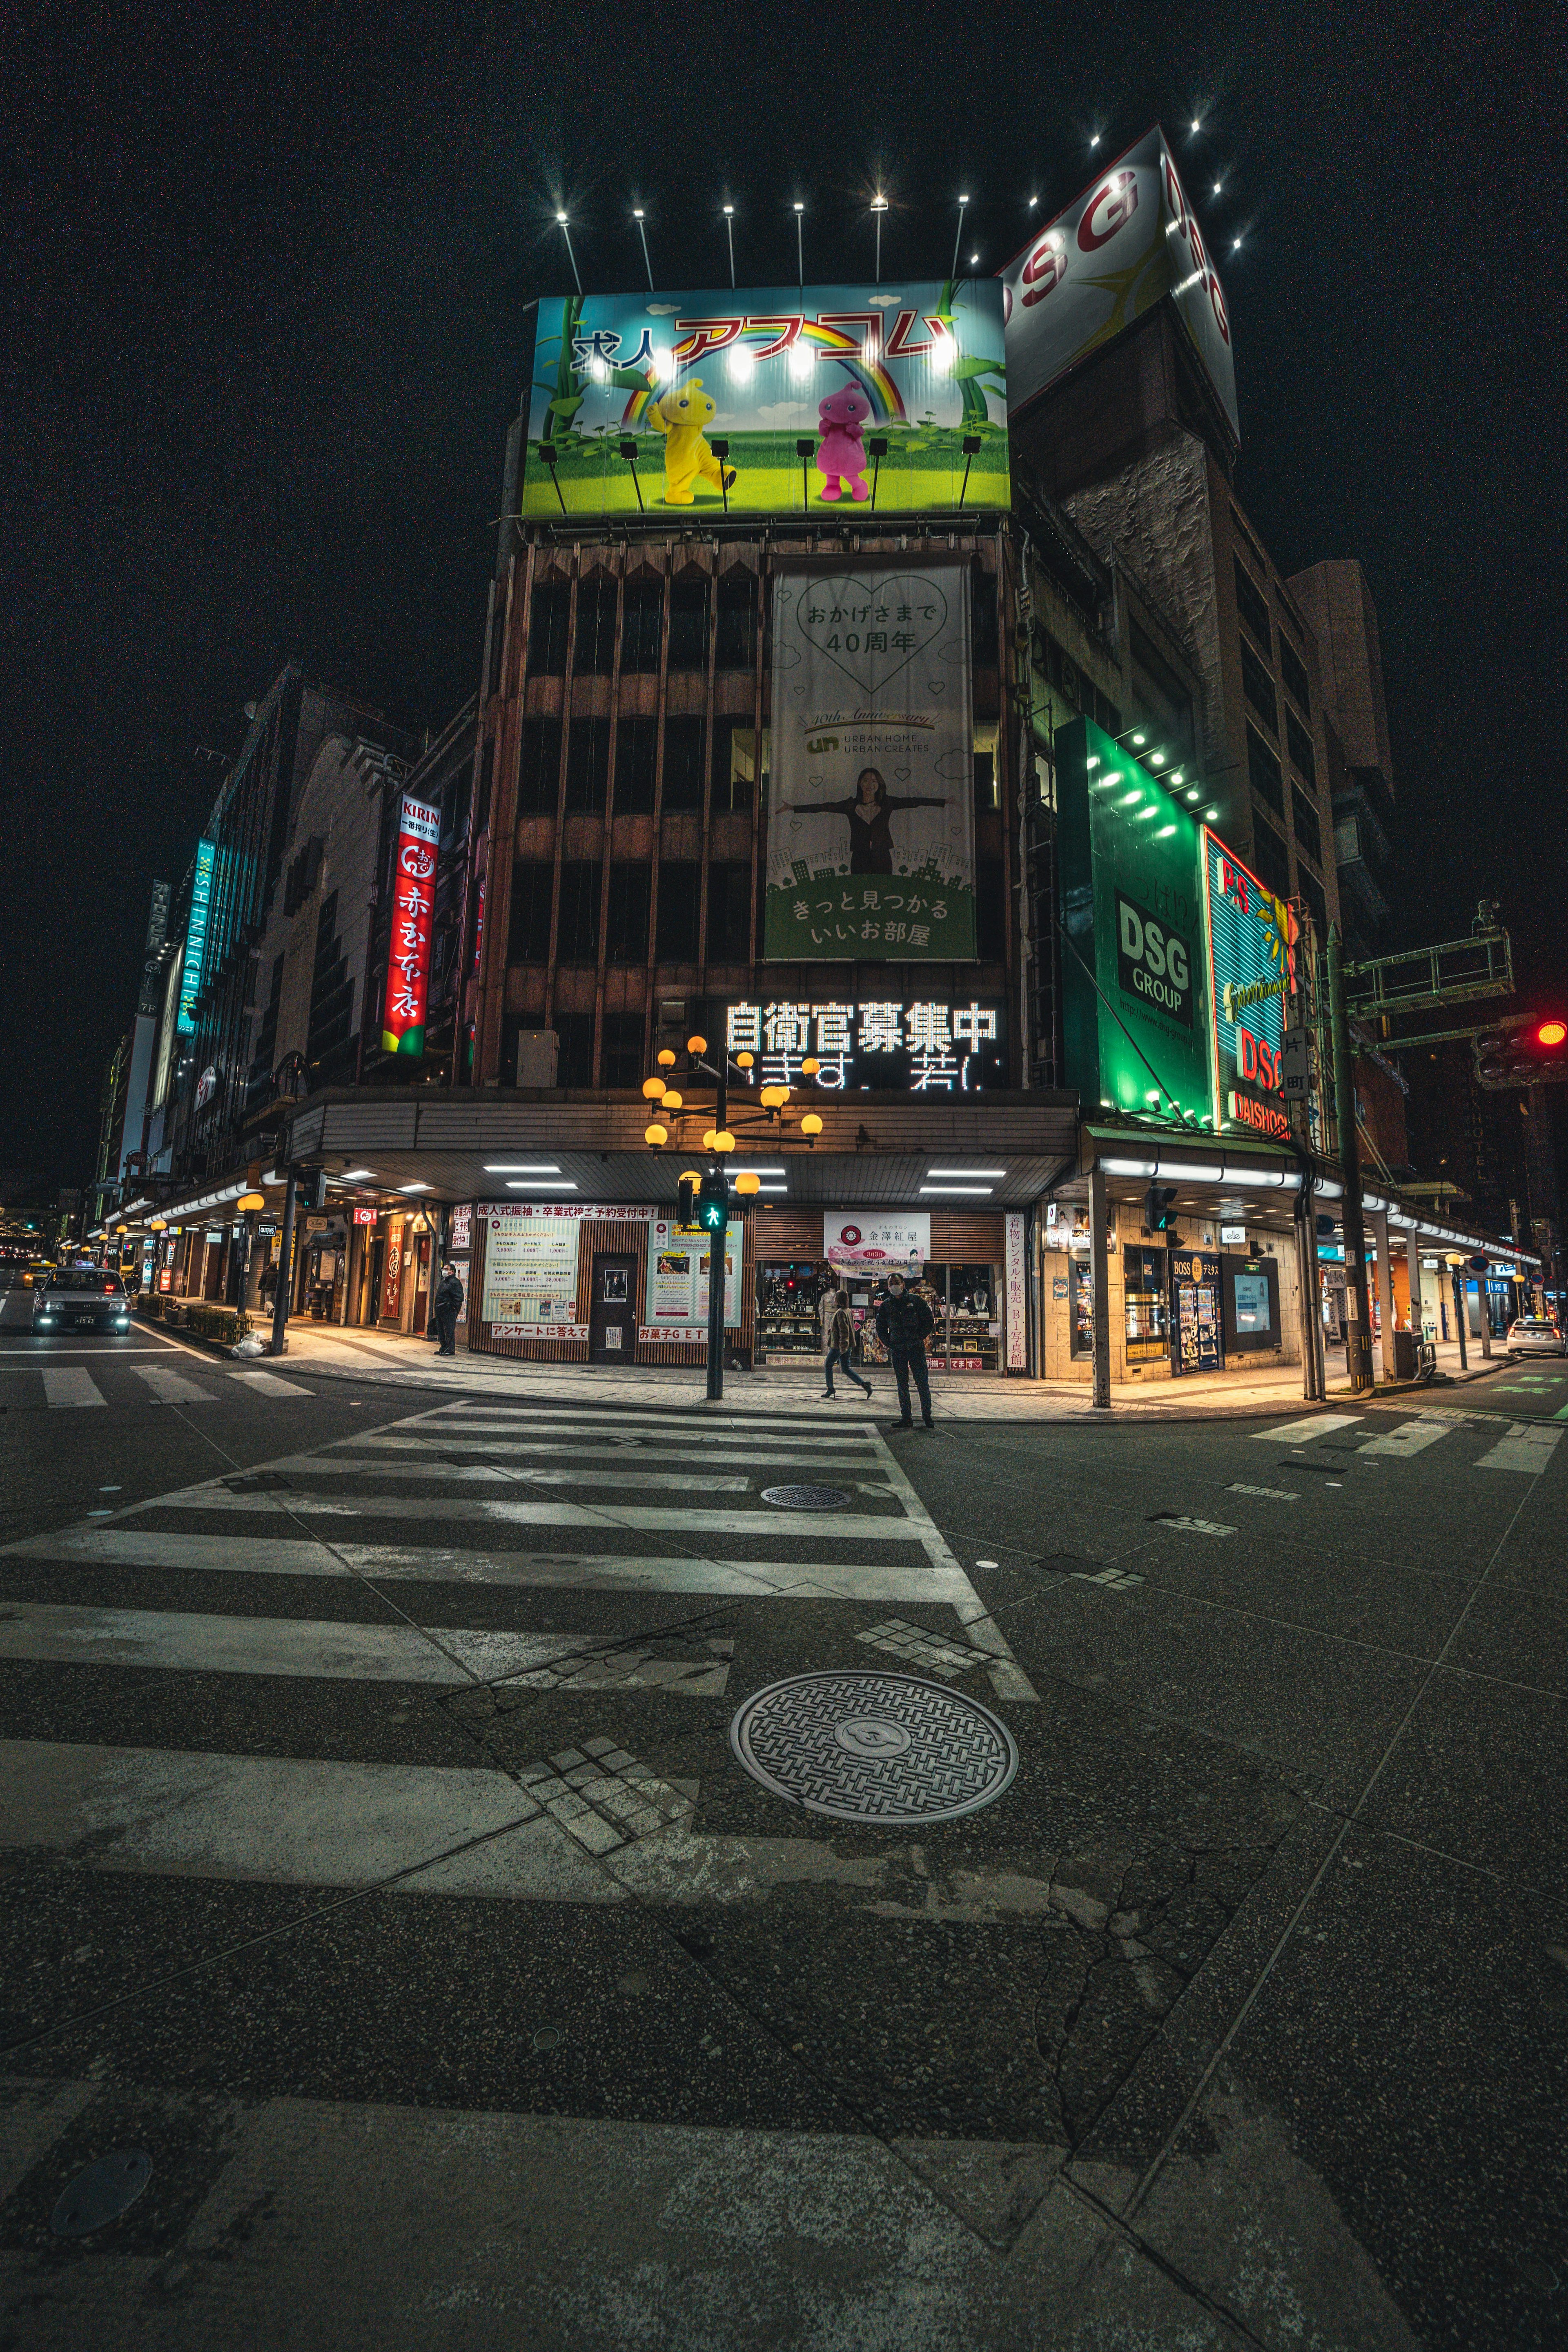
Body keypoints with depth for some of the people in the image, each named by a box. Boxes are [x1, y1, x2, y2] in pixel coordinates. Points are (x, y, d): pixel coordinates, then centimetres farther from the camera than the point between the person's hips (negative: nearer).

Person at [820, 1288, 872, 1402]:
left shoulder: (840, 1313, -18)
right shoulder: (848, 1311, 10)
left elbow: (844, 1330, -24)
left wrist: (843, 1345, -24)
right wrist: (833, 1330, 20)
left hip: (839, 1345, -9)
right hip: (848, 1345, 9)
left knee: (828, 1365, 9)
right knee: (846, 1368, 12)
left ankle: (830, 1389, 14)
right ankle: (865, 1384, 0)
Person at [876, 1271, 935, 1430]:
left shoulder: (916, 1300, 1)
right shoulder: (885, 1305, 7)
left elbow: (929, 1319, 4)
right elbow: (880, 1327, 16)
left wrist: (920, 1337, -2)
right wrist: (888, 1343, 5)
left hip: (917, 1348, -2)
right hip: (897, 1350, 2)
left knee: (923, 1383, -2)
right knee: (902, 1385, 5)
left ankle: (927, 1417, 9)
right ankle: (906, 1418, 11)